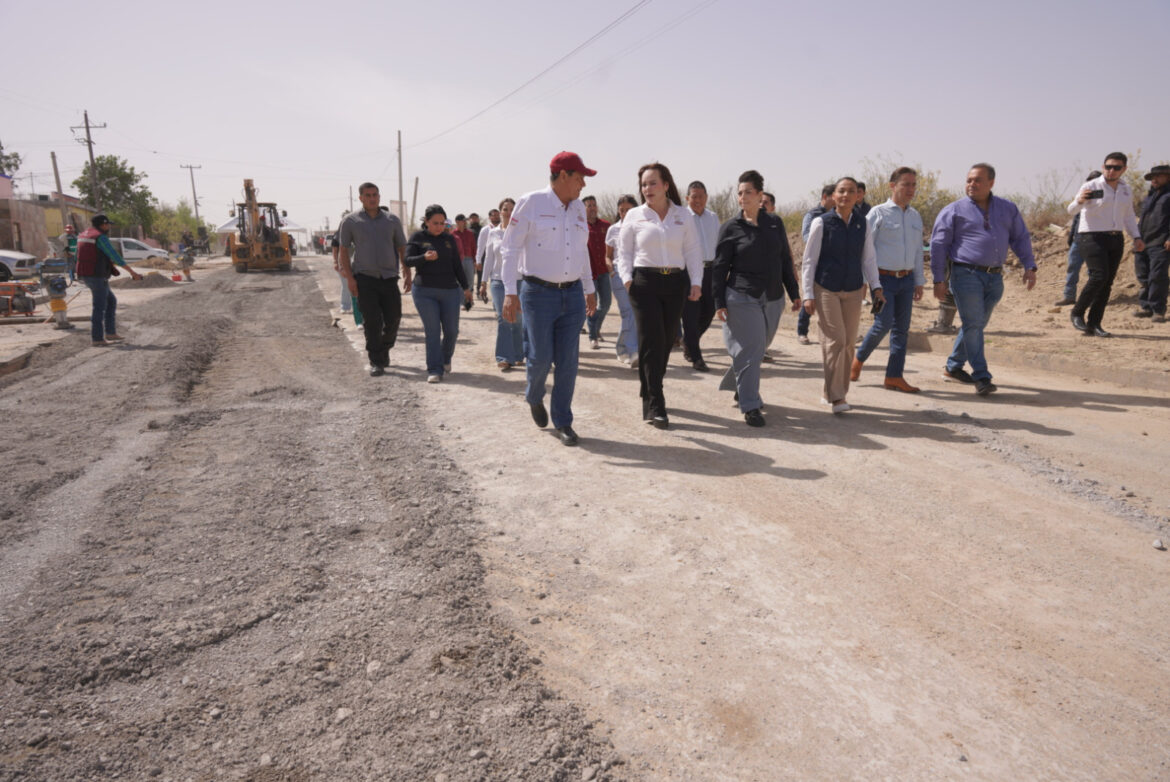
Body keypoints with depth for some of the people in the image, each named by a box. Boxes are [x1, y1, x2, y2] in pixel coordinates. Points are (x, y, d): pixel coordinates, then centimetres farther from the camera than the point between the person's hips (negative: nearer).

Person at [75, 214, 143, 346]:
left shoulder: (83, 235, 15)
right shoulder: (101, 237, -13)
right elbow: (116, 257, -18)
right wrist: (132, 272, -16)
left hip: (86, 276, 9)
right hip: (98, 276, -9)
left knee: (111, 302, 17)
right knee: (100, 307, -3)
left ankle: (110, 333, 16)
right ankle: (98, 339, 0)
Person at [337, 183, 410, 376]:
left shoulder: (392, 220, 10)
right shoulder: (350, 221, 3)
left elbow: (402, 248, 13)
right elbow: (343, 251, 3)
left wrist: (407, 273, 3)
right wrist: (349, 277, -7)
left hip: (389, 278, 2)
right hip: (364, 279, -2)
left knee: (393, 320, 3)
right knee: (372, 322, -6)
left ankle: (384, 350, 29)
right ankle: (376, 362, 3)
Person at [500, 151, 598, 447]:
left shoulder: (578, 207, 12)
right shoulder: (531, 202, -6)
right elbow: (510, 248, -7)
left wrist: (590, 289, 21)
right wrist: (510, 292, -14)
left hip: (572, 294, 5)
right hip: (538, 293, -5)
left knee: (567, 362, 3)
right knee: (541, 357, -2)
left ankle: (563, 423, 13)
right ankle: (534, 397, 31)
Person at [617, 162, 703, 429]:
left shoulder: (683, 216, 11)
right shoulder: (634, 216, 7)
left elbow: (693, 251, 10)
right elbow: (624, 251, 9)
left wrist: (696, 282, 0)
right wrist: (627, 278, -6)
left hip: (676, 282, 3)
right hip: (645, 282, -2)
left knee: (667, 340, 7)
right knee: (651, 342, -9)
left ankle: (648, 392, 26)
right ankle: (654, 407, -7)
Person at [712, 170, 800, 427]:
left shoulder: (775, 223, 8)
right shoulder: (731, 228, -2)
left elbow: (786, 260, 13)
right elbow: (719, 268, -2)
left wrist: (794, 293, 11)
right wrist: (719, 303, -7)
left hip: (771, 298, 4)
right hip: (742, 298, -4)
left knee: (759, 348, 12)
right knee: (750, 351, -7)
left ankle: (741, 389, 33)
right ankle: (750, 407, -1)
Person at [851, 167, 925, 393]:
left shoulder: (915, 216, 14)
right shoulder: (878, 213, -4)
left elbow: (917, 251, 20)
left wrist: (919, 281, 18)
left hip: (906, 280, 6)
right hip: (884, 278, -6)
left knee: (902, 328, 4)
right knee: (883, 323, -13)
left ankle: (894, 376, 10)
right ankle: (859, 358, 12)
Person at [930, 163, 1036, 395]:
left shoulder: (1007, 209, 13)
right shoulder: (954, 210, 0)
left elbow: (1021, 238, 18)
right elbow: (938, 245, -1)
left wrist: (1029, 266, 6)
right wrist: (939, 279, -5)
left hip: (995, 278, 5)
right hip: (966, 274, -5)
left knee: (976, 325, 11)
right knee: (973, 325, -8)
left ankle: (953, 367, 25)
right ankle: (981, 377, -5)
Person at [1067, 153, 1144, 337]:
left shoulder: (1126, 190, 14)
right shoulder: (1091, 187, -6)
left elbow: (1129, 216, 23)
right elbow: (1071, 211, -18)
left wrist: (1136, 237, 12)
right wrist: (1079, 201, -40)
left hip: (1116, 239, 6)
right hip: (1092, 238, -6)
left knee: (1107, 283, 2)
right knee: (1099, 276, -22)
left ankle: (1093, 325, 6)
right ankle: (1077, 313, -5)